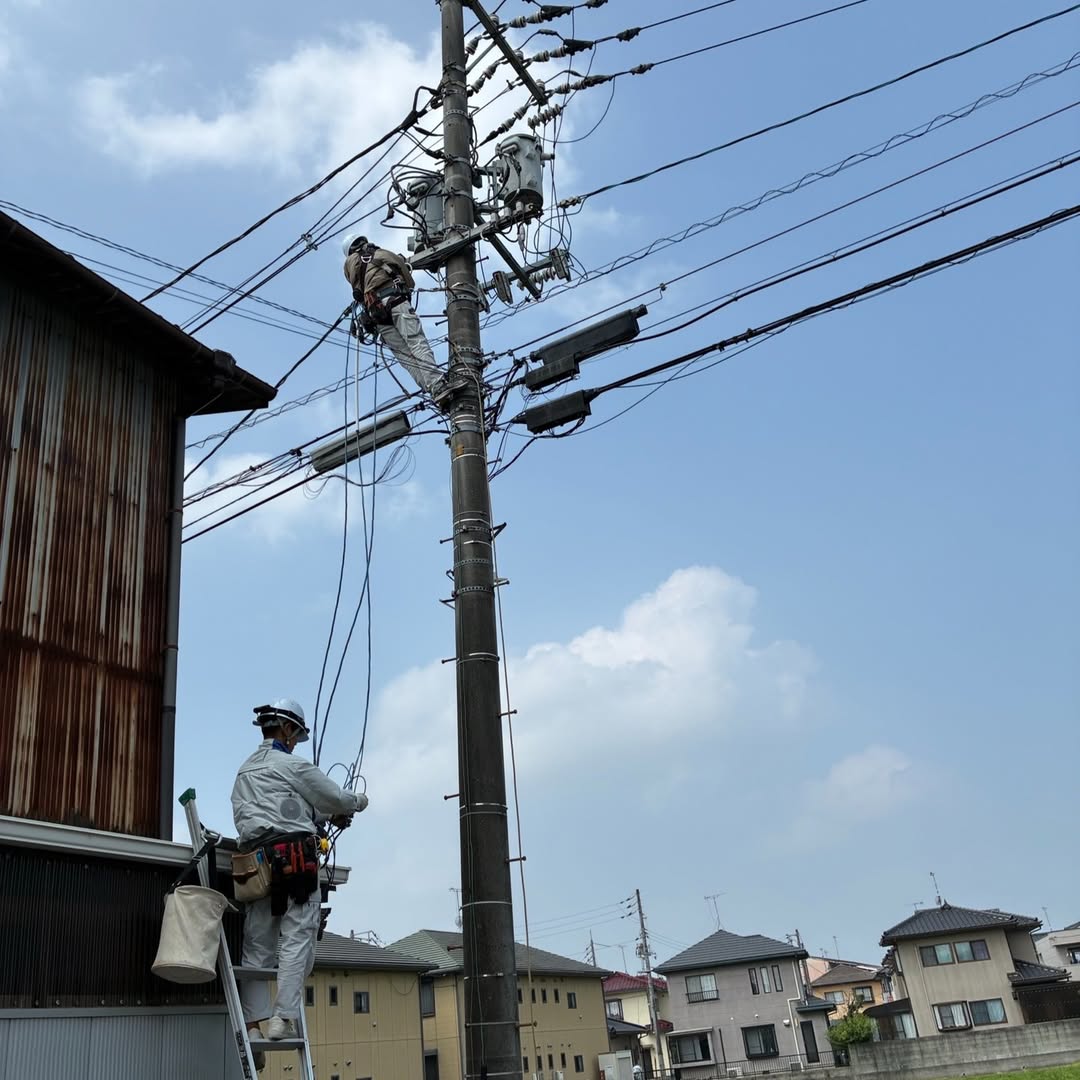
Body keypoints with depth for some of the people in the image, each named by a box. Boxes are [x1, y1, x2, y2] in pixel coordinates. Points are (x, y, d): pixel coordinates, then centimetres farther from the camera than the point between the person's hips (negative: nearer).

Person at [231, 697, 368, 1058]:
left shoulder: (244, 772, 21)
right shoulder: (292, 765, -3)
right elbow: (333, 797, 4)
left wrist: (328, 814, 24)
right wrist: (358, 802, 25)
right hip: (293, 855, -7)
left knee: (257, 946, 6)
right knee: (296, 939, -5)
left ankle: (253, 1026, 3)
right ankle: (283, 1018, -11)